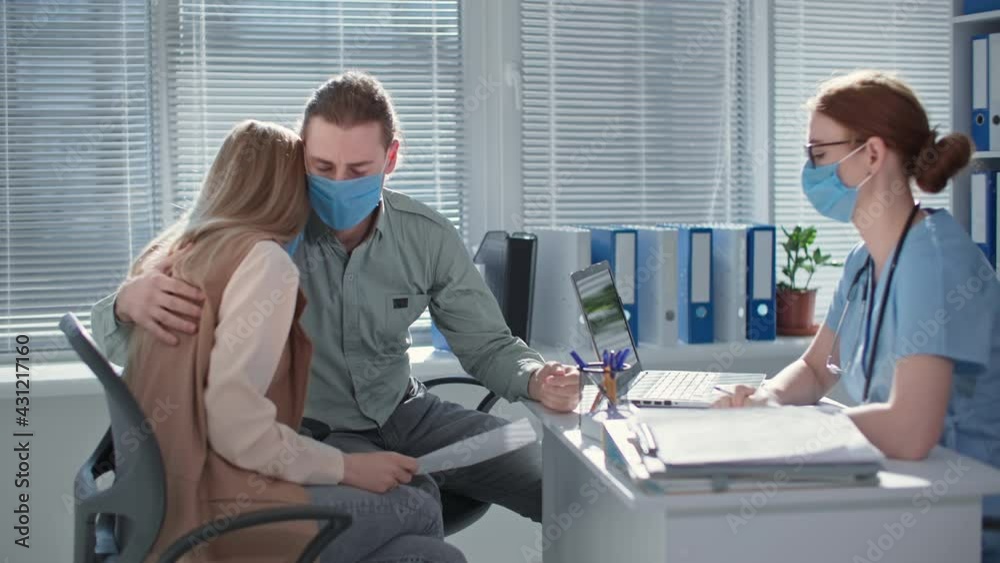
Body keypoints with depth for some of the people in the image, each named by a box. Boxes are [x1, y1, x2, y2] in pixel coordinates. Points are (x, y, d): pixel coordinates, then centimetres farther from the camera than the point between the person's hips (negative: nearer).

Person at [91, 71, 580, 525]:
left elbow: (487, 345, 2)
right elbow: (114, 337, -16)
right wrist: (129, 303, -42)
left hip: (403, 413, 4)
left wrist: (538, 380, -21)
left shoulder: (428, 238, -9)